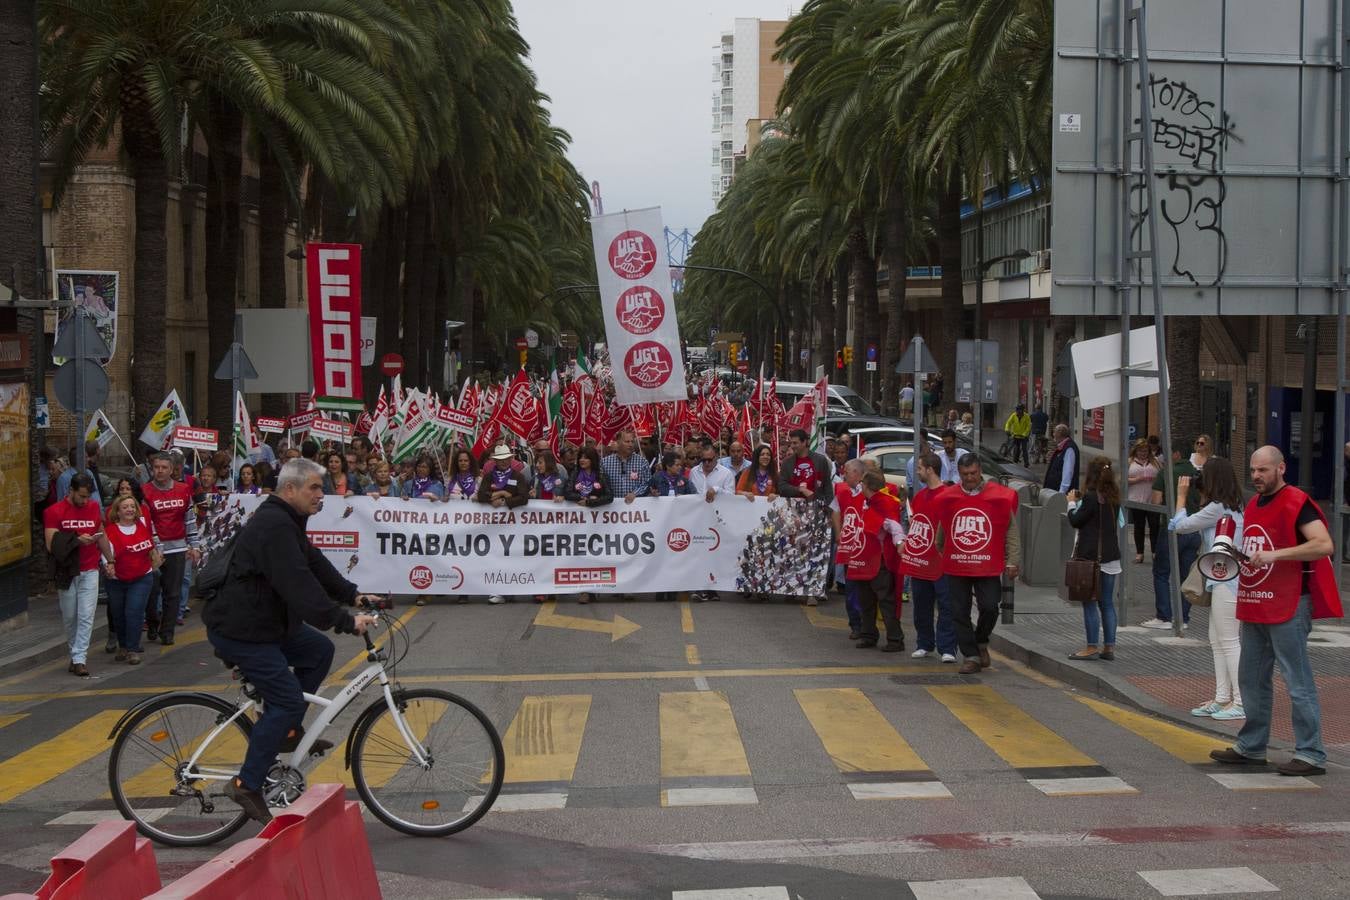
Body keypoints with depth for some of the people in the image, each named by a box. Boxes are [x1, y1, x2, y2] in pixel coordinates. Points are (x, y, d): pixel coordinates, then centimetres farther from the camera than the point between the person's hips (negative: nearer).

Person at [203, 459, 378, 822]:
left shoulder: (287, 522, 12)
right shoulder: (274, 526, -23)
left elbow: (315, 564, 16)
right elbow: (299, 585, -31)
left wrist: (353, 594, 6)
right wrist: (344, 621, -32)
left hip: (266, 621, 11)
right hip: (238, 630, -11)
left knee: (319, 650, 14)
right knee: (288, 700, -12)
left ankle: (287, 731, 19)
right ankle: (247, 785, -5)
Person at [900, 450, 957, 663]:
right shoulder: (919, 496, 14)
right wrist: (906, 542, 13)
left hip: (940, 562, -8)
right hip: (918, 560, 8)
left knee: (946, 606, -4)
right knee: (921, 605, 14)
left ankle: (947, 649, -3)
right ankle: (925, 645, 24)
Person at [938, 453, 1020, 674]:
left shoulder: (1000, 496, 0)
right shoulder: (948, 498, 6)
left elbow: (1011, 531, 4)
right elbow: (942, 532, 18)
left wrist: (1012, 562, -1)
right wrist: (941, 557, 21)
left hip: (988, 567, -2)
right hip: (955, 567, 2)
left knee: (989, 607, -10)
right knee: (960, 613, 3)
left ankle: (981, 642, 19)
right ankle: (971, 656, 14)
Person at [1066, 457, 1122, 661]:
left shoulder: (1091, 497, -15)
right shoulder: (1114, 498, 8)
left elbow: (1075, 521, -9)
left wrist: (1072, 502, 9)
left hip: (1091, 556, -7)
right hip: (1110, 556, 7)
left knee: (1089, 602, -2)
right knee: (1107, 603, 11)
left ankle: (1092, 647, -1)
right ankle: (1109, 646, 13)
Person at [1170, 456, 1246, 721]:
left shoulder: (1216, 509, -16)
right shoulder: (1234, 507, 13)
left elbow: (1181, 525, -7)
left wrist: (1181, 496, 5)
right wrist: (1202, 497, 13)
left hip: (1225, 582, -10)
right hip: (1225, 579, 10)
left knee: (1229, 642, -7)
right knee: (1217, 640, 15)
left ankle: (1242, 703, -5)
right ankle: (1222, 698, 19)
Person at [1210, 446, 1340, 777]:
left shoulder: (1296, 503, -12)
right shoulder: (1253, 505, 15)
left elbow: (1324, 544, -24)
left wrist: (1275, 554, -27)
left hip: (1288, 607, -9)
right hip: (1254, 606, 9)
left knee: (1298, 682, -5)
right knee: (1252, 679, 15)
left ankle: (1311, 754, -1)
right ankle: (1251, 747, 25)